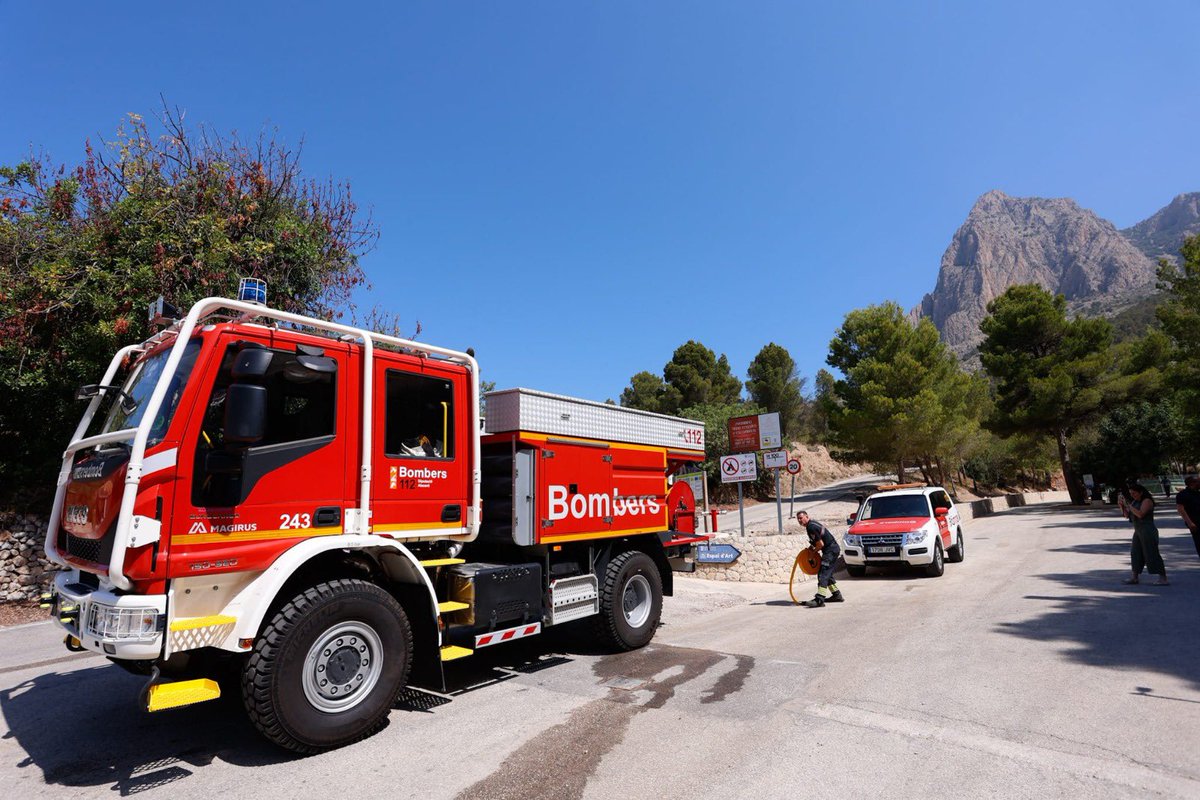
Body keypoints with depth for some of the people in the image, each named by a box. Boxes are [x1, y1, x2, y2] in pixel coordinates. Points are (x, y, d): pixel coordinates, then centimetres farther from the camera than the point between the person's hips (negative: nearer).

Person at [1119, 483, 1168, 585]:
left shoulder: (1147, 501, -10)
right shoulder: (1135, 502, 14)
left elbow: (1140, 514, -23)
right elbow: (1127, 516, 15)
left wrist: (1128, 505, -19)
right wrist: (1122, 506, 0)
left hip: (1148, 531, -9)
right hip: (1138, 531, 9)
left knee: (1152, 554, -8)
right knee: (1135, 554, 10)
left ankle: (1163, 578, -3)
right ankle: (1135, 577, 15)